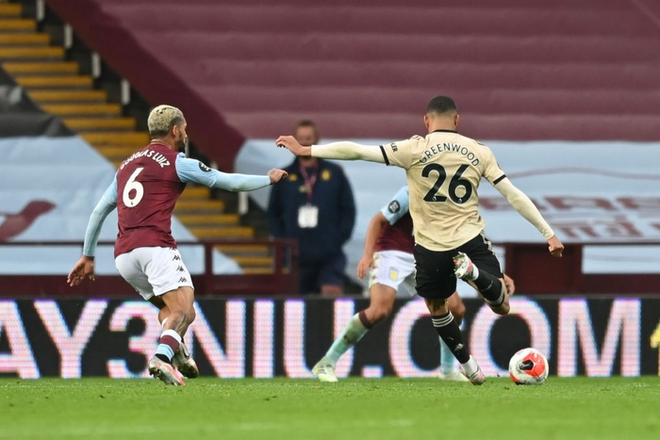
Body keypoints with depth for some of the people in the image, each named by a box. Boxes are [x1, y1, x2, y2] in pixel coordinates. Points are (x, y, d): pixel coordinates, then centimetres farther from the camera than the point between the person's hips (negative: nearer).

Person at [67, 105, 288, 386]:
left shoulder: (127, 165, 24)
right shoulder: (176, 163, 4)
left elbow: (99, 211, 25)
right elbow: (231, 182, 8)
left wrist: (88, 255, 31)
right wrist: (269, 179, 24)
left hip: (123, 255, 7)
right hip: (155, 246, -7)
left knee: (169, 309, 20)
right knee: (183, 312, -13)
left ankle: (177, 352, -9)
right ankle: (162, 357, -40)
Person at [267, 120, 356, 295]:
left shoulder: (335, 174, 6)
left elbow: (348, 209, 7)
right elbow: (273, 213, 12)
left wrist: (339, 238, -4)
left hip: (330, 256, -2)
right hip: (296, 258, 2)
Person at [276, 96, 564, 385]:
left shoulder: (415, 150, -7)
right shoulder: (479, 152, 1)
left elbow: (357, 151, -11)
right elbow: (514, 195, 2)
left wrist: (305, 151, -5)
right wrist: (549, 234, 9)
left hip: (432, 247, 0)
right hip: (471, 240, 0)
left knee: (437, 308, 25)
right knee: (502, 307, 11)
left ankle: (470, 368, 22)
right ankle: (474, 272, -18)